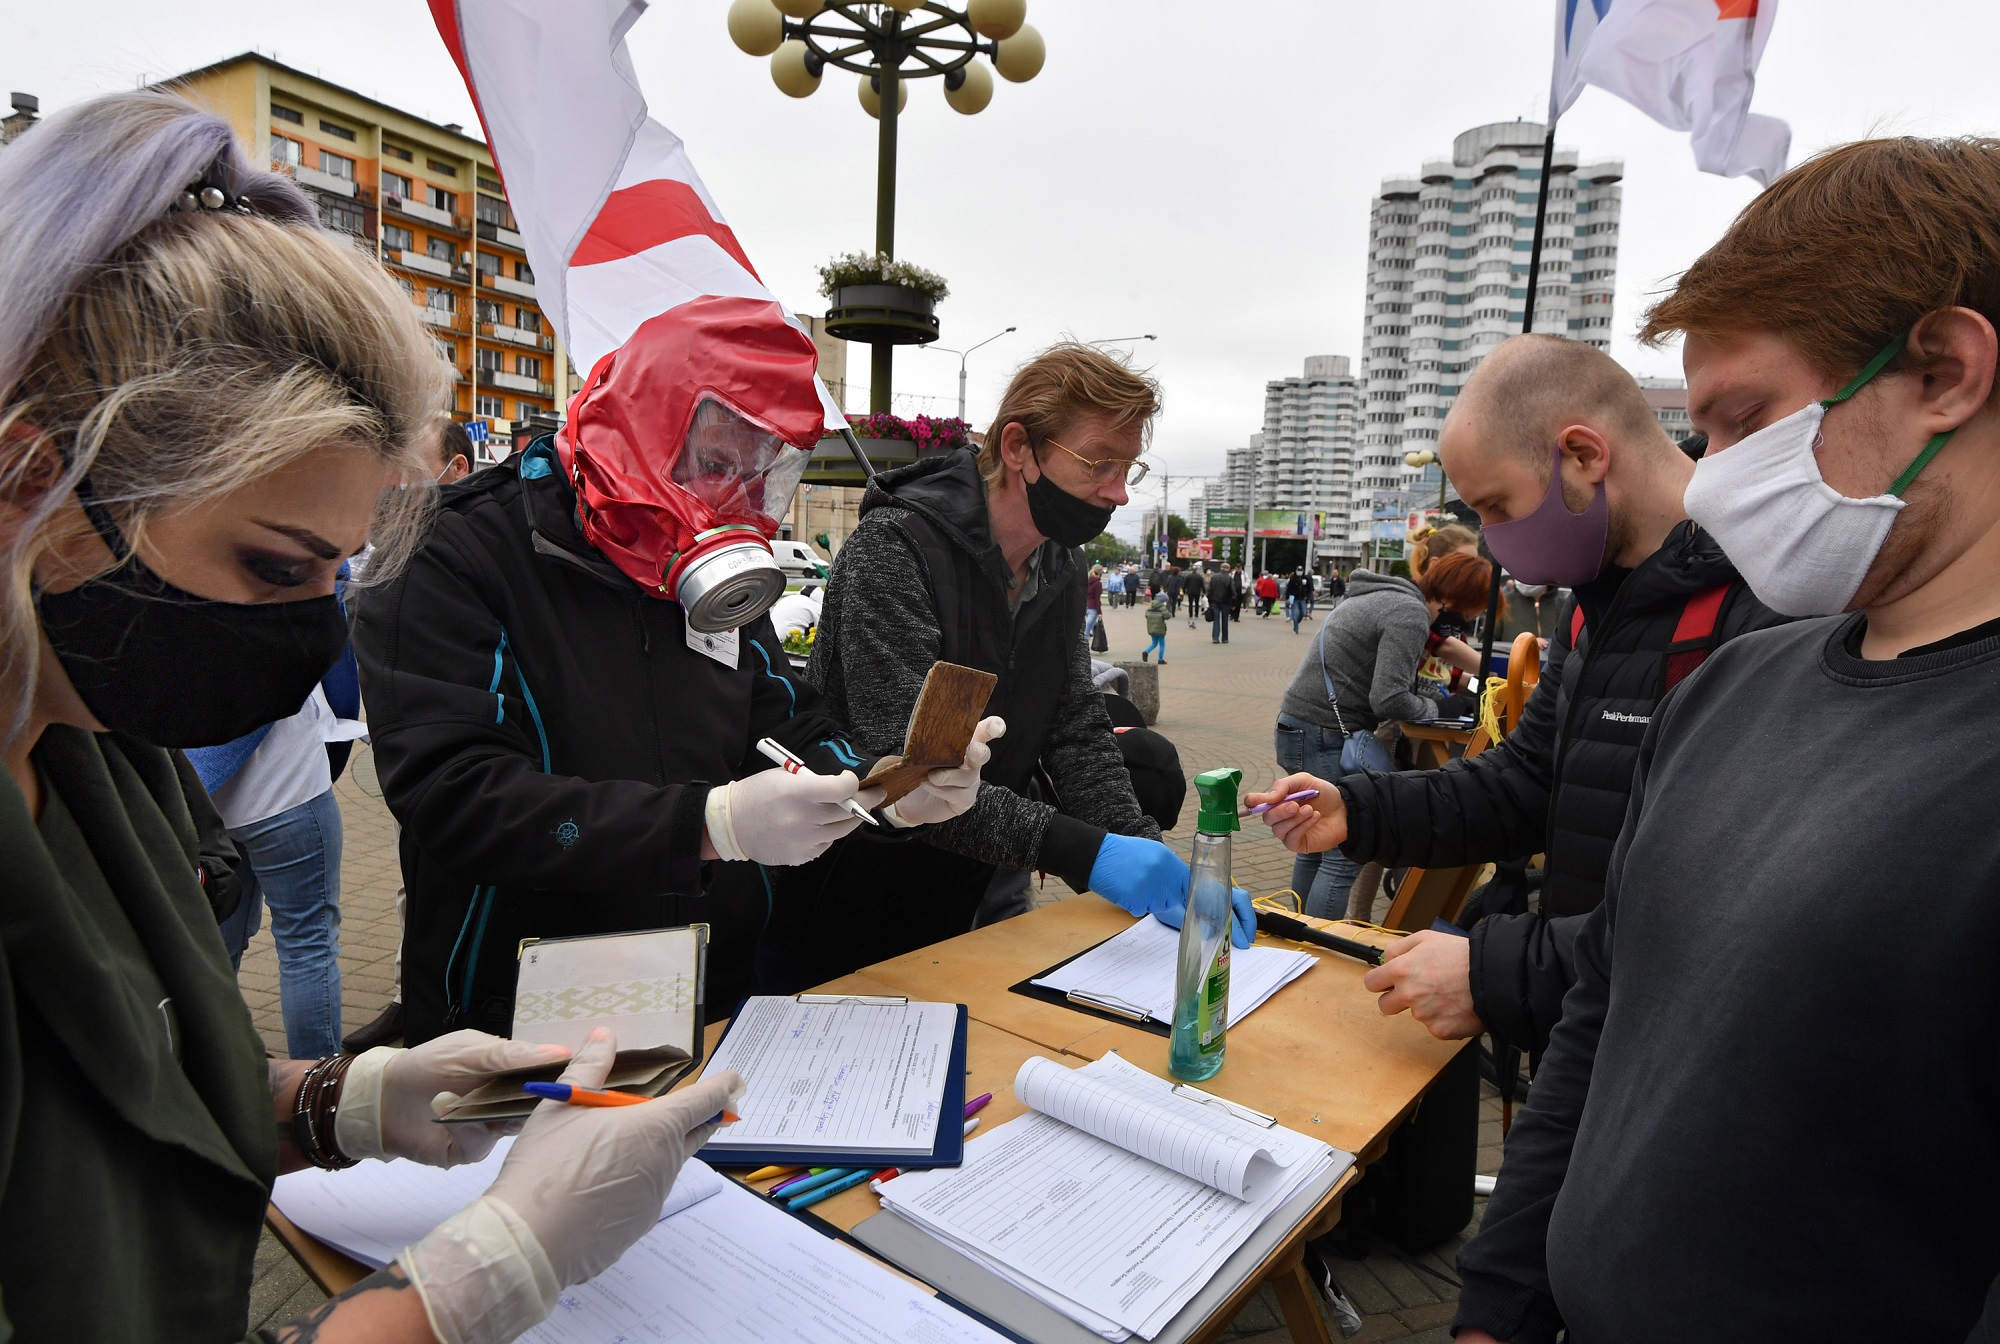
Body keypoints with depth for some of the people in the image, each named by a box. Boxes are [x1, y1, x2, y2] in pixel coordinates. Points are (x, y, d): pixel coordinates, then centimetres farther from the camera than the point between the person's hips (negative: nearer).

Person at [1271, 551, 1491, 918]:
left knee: (1314, 849, 17)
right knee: (1343, 857, -5)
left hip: (1297, 726, 10)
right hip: (1326, 737, -10)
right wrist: (1430, 708, -3)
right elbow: (1389, 699, -21)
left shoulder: (1386, 596, 17)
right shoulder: (1411, 613, -14)